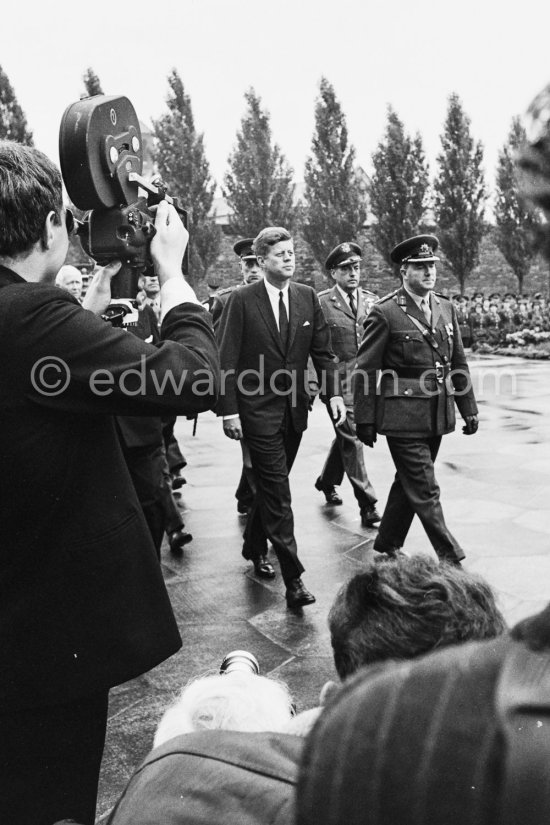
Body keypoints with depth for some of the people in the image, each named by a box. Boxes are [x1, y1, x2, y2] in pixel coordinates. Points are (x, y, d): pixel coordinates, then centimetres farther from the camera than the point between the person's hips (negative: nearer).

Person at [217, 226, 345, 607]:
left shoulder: (308, 297, 6)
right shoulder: (242, 301, -8)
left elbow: (323, 350, 7)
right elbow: (227, 361, -8)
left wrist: (335, 392, -5)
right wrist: (229, 411, -12)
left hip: (295, 407, 5)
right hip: (258, 409, -5)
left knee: (271, 486, 16)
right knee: (277, 493, -6)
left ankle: (254, 548, 38)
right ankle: (293, 579, -2)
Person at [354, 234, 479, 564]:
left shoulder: (446, 308, 10)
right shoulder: (385, 313, -9)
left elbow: (459, 363, 14)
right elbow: (366, 371, -7)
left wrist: (469, 409, 11)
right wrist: (365, 420, -7)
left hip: (437, 416, 7)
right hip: (403, 416, -6)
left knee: (409, 483, 16)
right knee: (425, 490, -2)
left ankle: (388, 546, 32)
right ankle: (451, 559, 6)